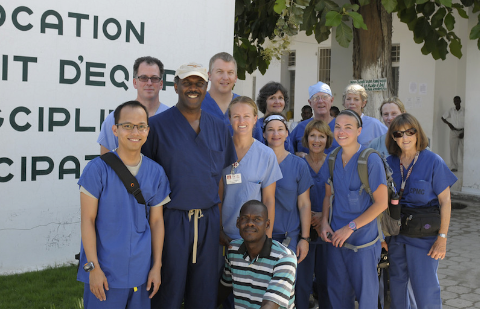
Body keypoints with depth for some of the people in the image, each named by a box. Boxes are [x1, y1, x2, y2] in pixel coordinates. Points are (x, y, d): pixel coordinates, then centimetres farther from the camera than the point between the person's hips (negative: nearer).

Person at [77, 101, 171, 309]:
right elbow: (88, 220, -8)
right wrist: (93, 267, -9)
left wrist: (157, 266, 6)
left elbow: (156, 221, 7)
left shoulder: (156, 173, 2)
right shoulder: (98, 169, -10)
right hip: (104, 271, -3)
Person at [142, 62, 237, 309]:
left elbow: (222, 176, 12)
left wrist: (223, 224, 8)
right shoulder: (157, 125, -5)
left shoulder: (219, 128, 8)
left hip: (209, 220, 4)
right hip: (171, 219, -4)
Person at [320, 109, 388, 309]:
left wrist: (350, 227, -14)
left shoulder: (371, 160, -13)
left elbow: (381, 203, -12)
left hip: (362, 239, -5)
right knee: (338, 292, 15)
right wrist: (324, 222, -2)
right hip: (335, 237, 5)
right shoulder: (332, 159, 4)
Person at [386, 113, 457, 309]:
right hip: (396, 232, 4)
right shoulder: (389, 163, 2)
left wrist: (442, 238, -13)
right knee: (396, 285, 13)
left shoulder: (433, 161, -8)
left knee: (426, 289, -1)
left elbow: (445, 201, -8)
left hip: (424, 234, -4)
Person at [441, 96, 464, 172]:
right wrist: (449, 124, -2)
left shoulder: (464, 111, -5)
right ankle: (454, 167, 1)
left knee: (463, 150, -6)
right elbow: (443, 118, 14)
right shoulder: (451, 111, 1)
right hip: (453, 132, 2)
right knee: (453, 149, -2)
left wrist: (463, 133, -11)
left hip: (462, 132, -2)